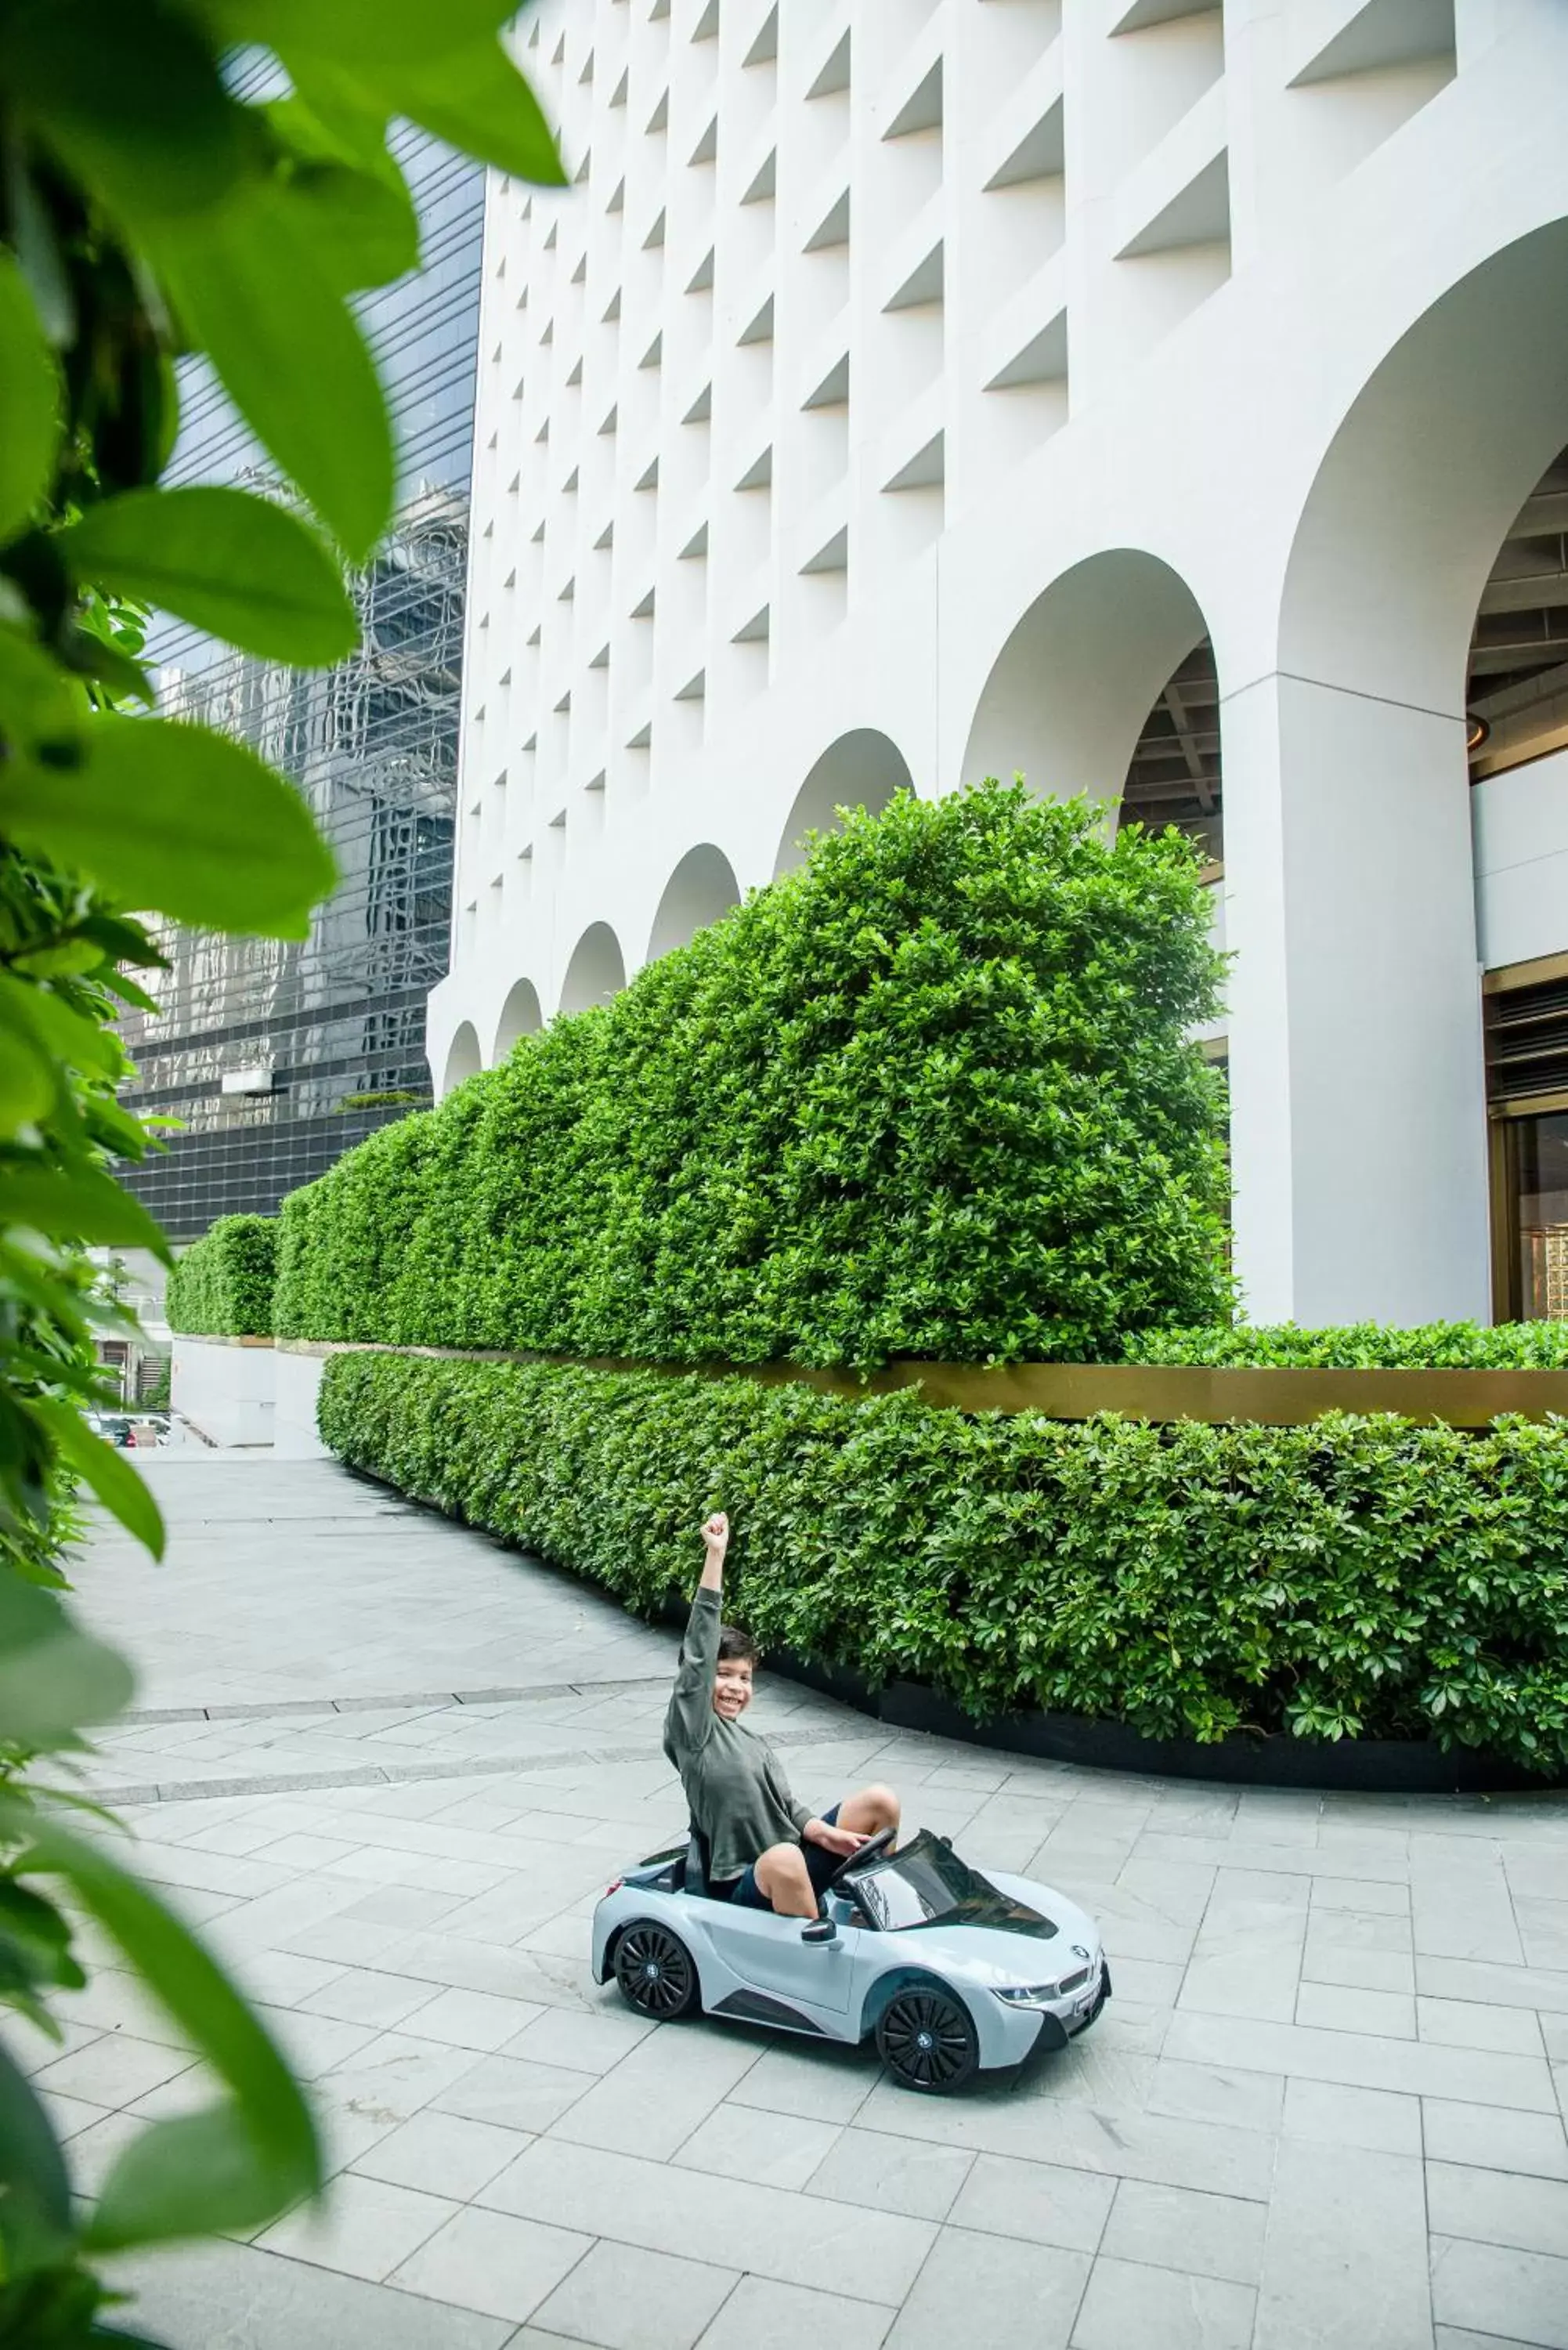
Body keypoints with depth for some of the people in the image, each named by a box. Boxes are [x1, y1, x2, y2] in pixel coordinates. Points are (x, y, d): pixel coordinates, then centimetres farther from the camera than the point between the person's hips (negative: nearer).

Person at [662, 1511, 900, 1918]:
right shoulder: (692, 1729, -6)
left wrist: (825, 1835, -11)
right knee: (784, 1859, -40)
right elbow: (699, 1652, -17)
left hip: (798, 1860, 8)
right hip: (743, 1887, -8)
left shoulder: (756, 1743, 18)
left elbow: (787, 1807, 12)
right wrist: (715, 1554, -23)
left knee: (880, 1800, -4)